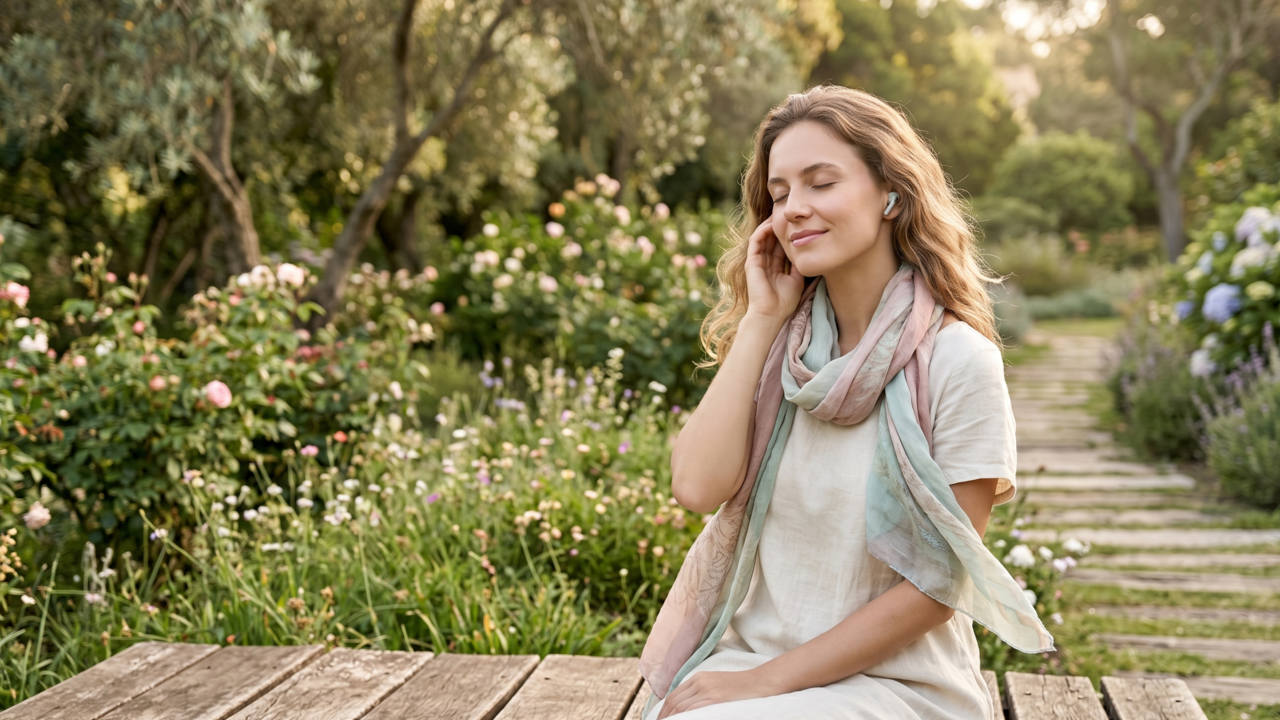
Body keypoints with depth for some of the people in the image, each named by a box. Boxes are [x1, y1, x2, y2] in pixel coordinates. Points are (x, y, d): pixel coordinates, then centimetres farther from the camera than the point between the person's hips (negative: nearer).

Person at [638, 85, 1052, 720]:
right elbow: (698, 487, -9)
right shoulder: (782, 347, 6)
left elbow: (941, 582, -10)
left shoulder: (955, 359, -10)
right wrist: (761, 317, -6)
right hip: (746, 660, 5)